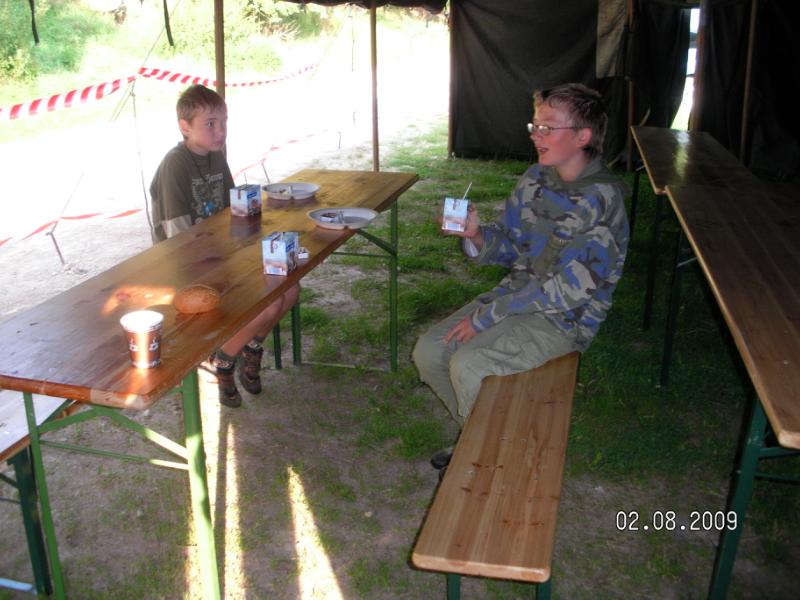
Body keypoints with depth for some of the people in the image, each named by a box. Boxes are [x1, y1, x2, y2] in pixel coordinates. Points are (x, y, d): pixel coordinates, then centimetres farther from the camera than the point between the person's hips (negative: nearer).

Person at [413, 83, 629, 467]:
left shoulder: (602, 201, -20)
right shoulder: (535, 179, 3)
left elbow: (569, 288, -23)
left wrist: (488, 314, -21)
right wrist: (476, 234, -13)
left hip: (565, 318, -8)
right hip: (516, 294, 8)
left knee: (468, 365, -26)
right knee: (428, 351, -3)